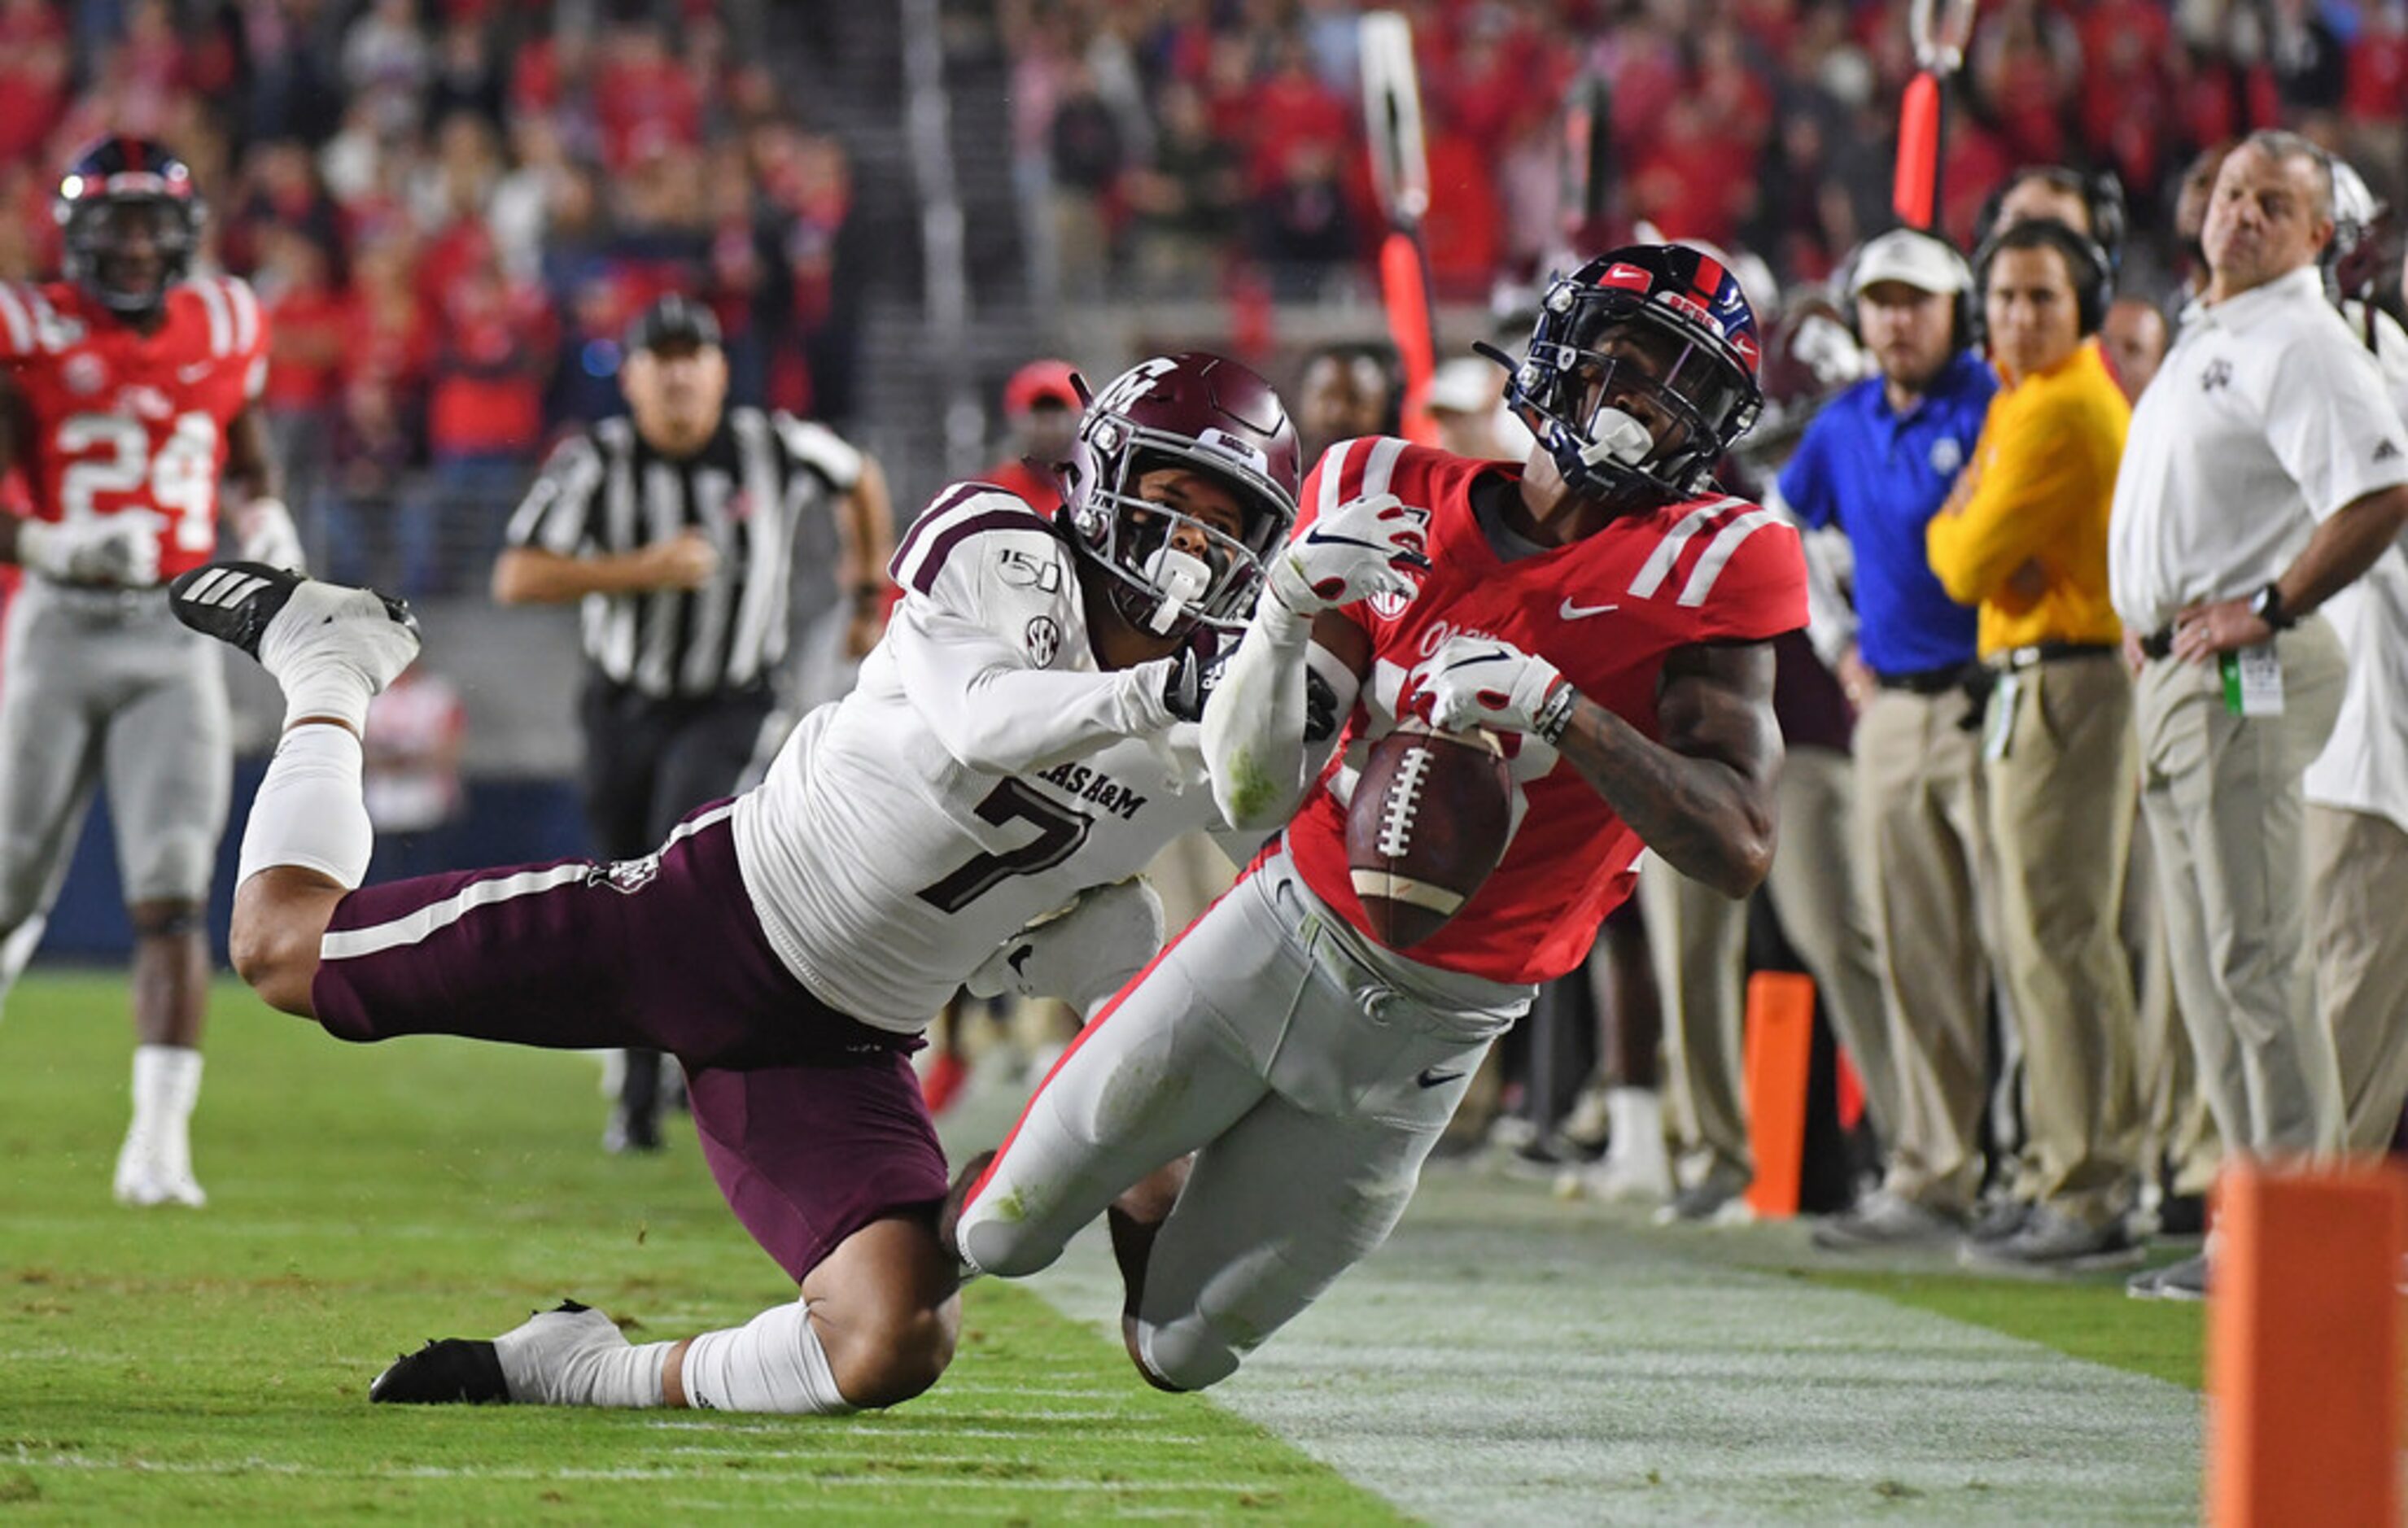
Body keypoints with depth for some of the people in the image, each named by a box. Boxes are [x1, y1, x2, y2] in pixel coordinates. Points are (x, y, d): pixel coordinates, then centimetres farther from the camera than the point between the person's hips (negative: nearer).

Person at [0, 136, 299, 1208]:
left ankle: (158, 1142, -13)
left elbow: (249, 466, 24)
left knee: (172, 897, -11)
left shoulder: (224, 332, 7)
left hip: (177, 641, 1)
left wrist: (268, 528, 3)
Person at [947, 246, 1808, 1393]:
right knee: (1001, 1235, 9)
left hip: (1426, 1029, -2)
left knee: (1179, 1349, 11)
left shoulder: (1694, 572, -14)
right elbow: (1252, 798, -8)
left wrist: (1558, 709, -34)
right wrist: (1286, 619, -27)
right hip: (1286, 937, 2)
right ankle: (1144, 1166, 41)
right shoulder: (1402, 511, -6)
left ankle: (1153, 1177, 43)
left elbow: (1740, 849, -25)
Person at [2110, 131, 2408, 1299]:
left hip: (2246, 676, -10)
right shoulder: (2204, 338, 19)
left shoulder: (2302, 345, -11)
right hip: (2173, 672, 10)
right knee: (2205, 959, 10)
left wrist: (2270, 609, -20)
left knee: (2256, 957, -12)